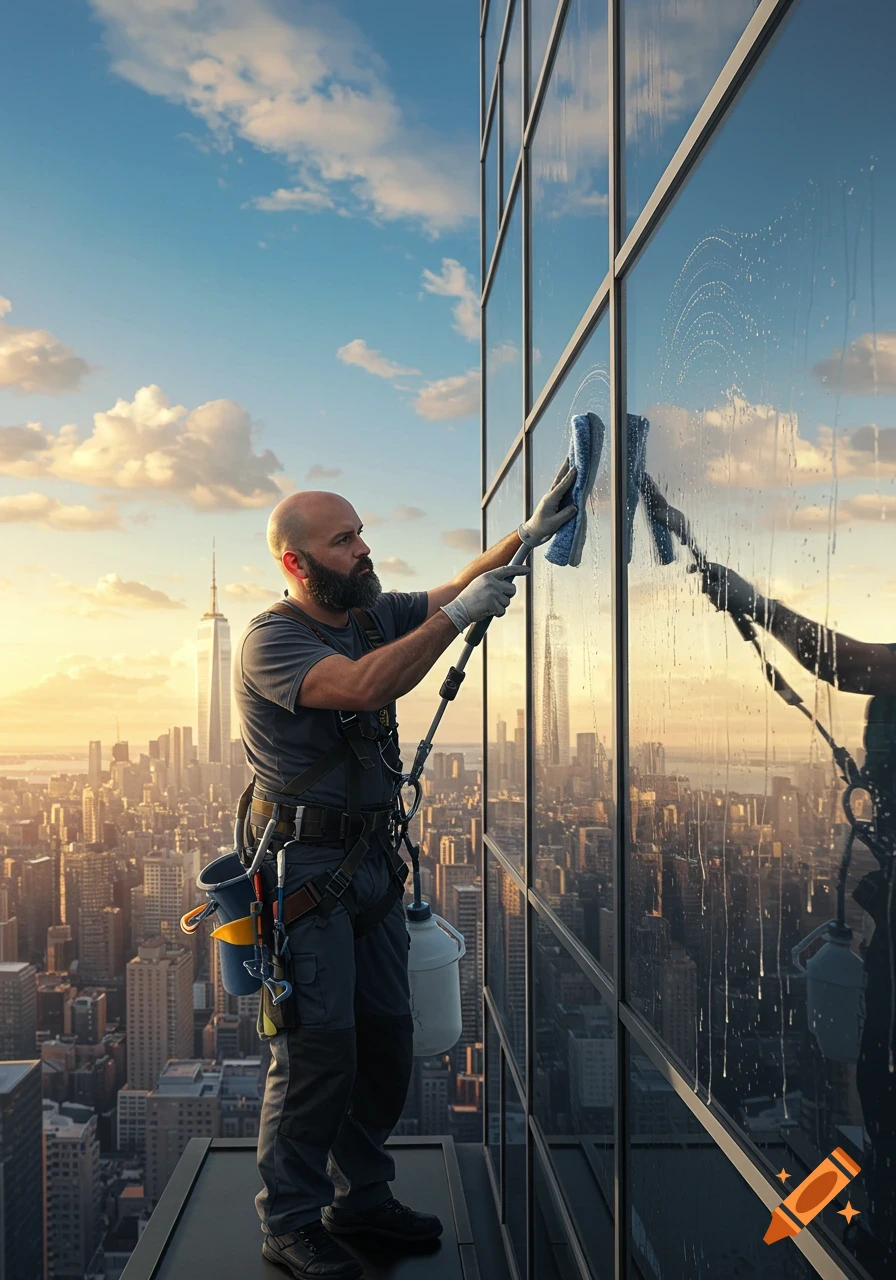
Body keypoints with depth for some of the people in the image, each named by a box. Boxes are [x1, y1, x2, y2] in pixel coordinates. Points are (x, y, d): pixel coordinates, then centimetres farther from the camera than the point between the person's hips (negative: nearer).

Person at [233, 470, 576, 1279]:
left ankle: (360, 1194, 31)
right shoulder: (272, 640, -15)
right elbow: (365, 686, -30)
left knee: (387, 1037, 13)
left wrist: (529, 535, -3)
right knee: (317, 1049, -2)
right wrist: (458, 615, -27)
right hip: (306, 870, -7)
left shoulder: (375, 615, 8)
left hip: (373, 861, 8)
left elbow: (453, 591, 11)